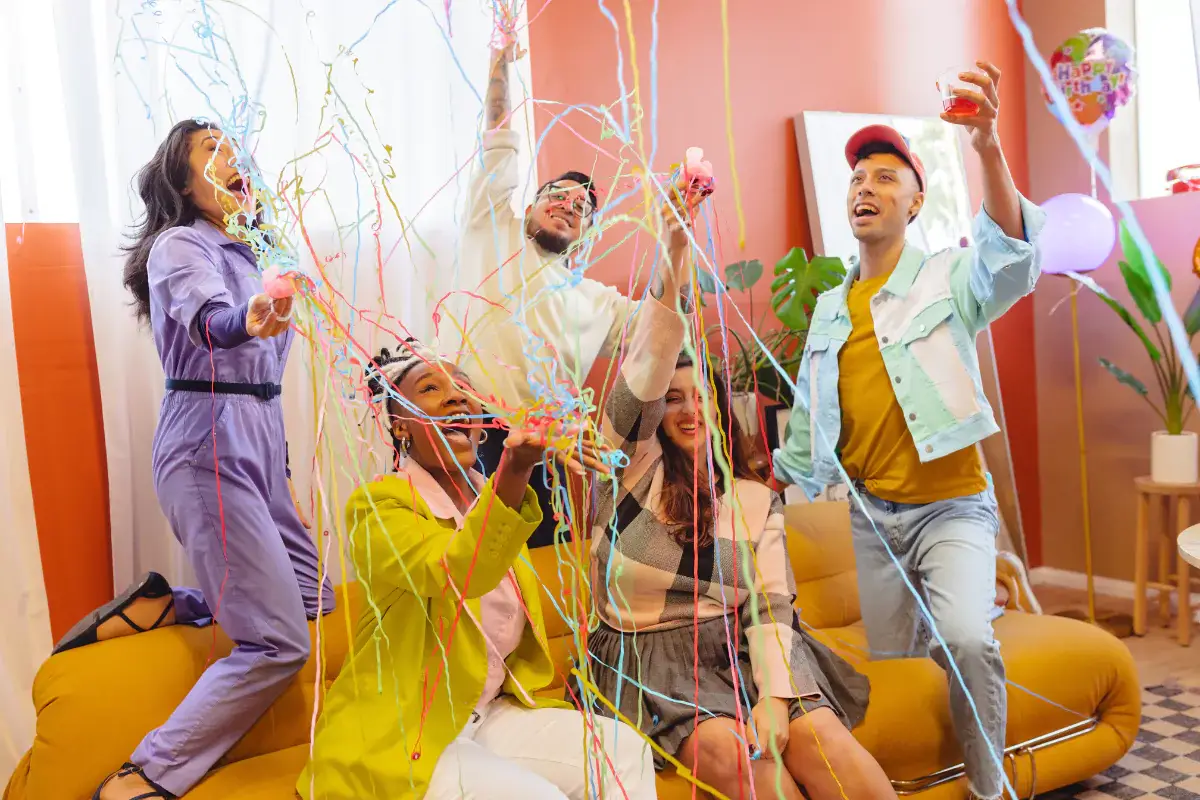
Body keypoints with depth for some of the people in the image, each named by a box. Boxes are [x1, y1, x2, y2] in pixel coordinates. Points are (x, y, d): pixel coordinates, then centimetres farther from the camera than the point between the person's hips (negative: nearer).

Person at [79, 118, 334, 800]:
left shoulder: (236, 252, 19)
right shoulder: (180, 244, -7)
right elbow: (207, 321, -33)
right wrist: (249, 320, -51)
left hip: (258, 437, 9)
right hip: (210, 443, -9)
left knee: (310, 597, 15)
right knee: (279, 643, -14)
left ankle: (158, 608, 17)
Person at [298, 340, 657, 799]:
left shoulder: (490, 498, 9)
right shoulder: (377, 504, -13)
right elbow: (453, 573, -31)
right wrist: (513, 472, -47)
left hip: (489, 715, 7)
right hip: (398, 737, -7)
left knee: (625, 753, -7)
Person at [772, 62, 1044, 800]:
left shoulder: (946, 280, -5)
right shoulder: (830, 307, 10)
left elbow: (1011, 260, -29)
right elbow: (807, 420, 16)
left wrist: (988, 146, -43)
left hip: (952, 507, -5)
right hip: (872, 514, 5)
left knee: (965, 640, -26)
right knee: (890, 666, 10)